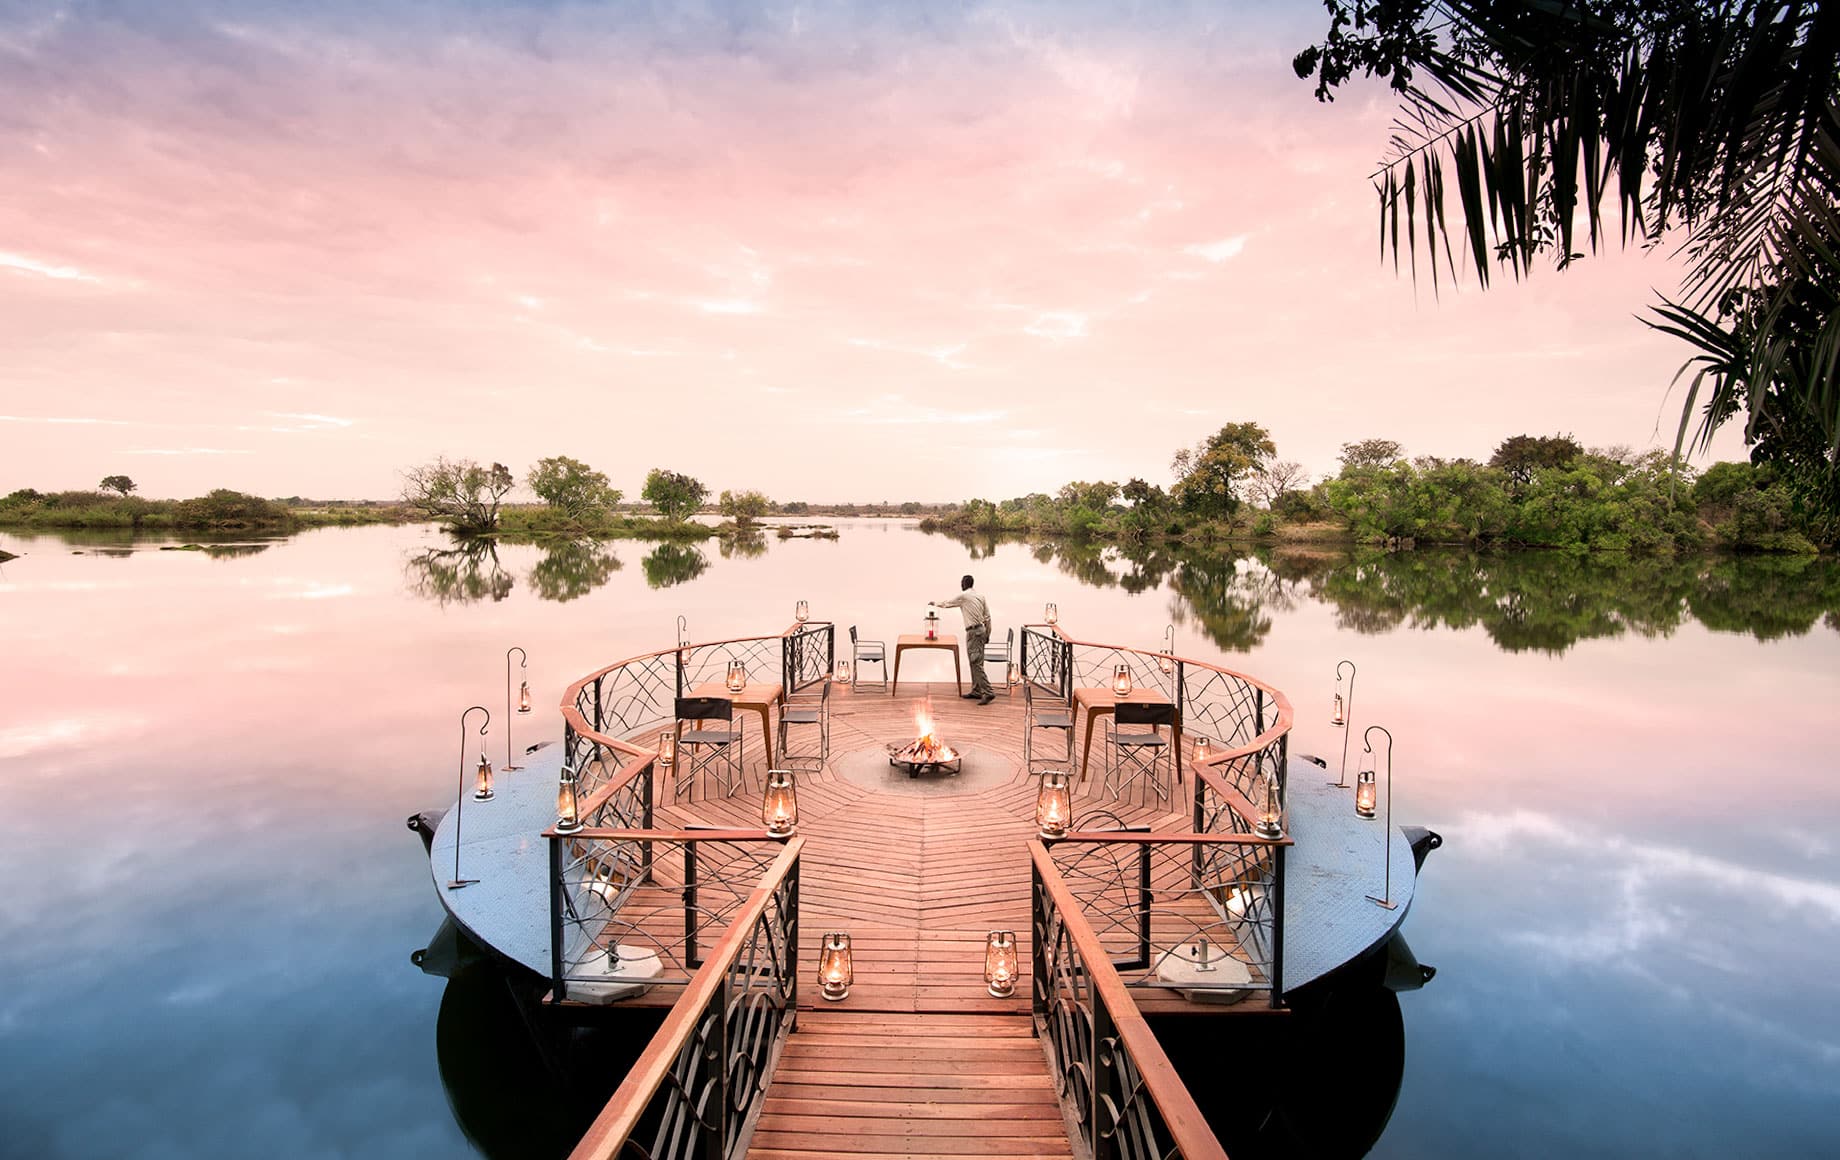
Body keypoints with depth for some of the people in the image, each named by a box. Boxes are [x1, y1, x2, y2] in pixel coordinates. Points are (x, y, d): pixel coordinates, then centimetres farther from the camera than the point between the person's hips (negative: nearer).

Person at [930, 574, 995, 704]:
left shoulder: (963, 596, -8)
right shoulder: (980, 596, 11)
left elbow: (947, 603, 6)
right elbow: (988, 617, 12)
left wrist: (934, 603, 25)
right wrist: (987, 634, 20)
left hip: (973, 632, -8)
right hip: (981, 630, 8)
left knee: (977, 664, -10)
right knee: (974, 663, 14)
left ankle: (988, 692, -15)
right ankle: (976, 691, 18)